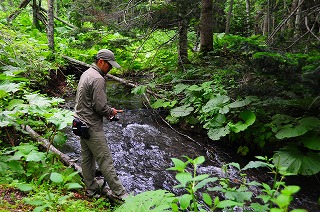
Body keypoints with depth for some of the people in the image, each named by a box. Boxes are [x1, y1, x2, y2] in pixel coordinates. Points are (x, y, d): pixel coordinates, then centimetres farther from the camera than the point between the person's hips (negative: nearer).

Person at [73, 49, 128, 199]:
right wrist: (111, 112, -3)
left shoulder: (86, 73, 12)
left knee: (87, 158, 17)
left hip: (81, 121, 10)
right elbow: (100, 106, -23)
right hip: (91, 126, -10)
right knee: (105, 160, -3)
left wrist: (108, 110, 10)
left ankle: (92, 188, 30)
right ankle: (120, 192, 6)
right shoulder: (98, 79, -20)